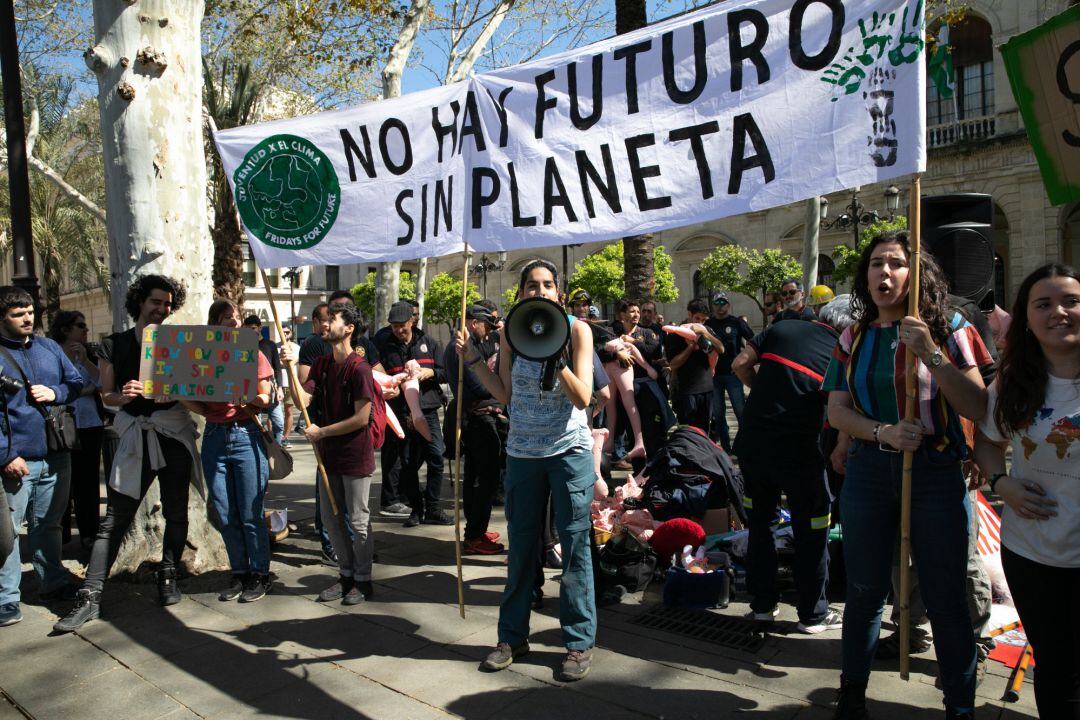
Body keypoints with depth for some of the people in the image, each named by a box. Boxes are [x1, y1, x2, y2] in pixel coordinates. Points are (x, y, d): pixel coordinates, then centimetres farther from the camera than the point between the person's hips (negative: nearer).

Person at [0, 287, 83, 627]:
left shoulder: (49, 347, 10)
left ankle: (53, 583, 30)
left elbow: (78, 383, 15)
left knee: (48, 524, 17)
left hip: (56, 457, 5)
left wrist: (55, 393, -8)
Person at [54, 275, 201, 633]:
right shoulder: (114, 345, 8)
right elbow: (106, 395, 5)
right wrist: (123, 396, -16)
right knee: (114, 519, -3)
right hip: (135, 436, 0)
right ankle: (90, 595, -1)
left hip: (174, 433, 1)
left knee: (175, 512, 7)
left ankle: (168, 576, 23)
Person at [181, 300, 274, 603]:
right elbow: (188, 398, 10)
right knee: (225, 514, 8)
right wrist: (211, 412, -9)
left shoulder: (254, 354, 1)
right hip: (214, 438, 3)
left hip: (246, 436, -3)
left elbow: (266, 398, -1)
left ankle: (260, 575, 14)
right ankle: (239, 572, 22)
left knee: (250, 513, 0)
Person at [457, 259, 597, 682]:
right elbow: (506, 396, 8)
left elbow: (583, 397, -13)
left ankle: (579, 642, 15)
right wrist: (474, 360, 1)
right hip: (522, 451, 4)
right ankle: (512, 635, 26)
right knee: (521, 544, 12)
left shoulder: (576, 329, -6)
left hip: (569, 449, -3)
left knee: (575, 544, 2)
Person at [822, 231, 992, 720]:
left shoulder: (947, 330, -2)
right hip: (868, 472, 3)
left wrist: (930, 354, -21)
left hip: (935, 473, -2)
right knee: (864, 590, 13)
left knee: (945, 598, 3)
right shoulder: (854, 338, 6)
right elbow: (837, 410, 2)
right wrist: (884, 432, -15)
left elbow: (978, 408, -11)